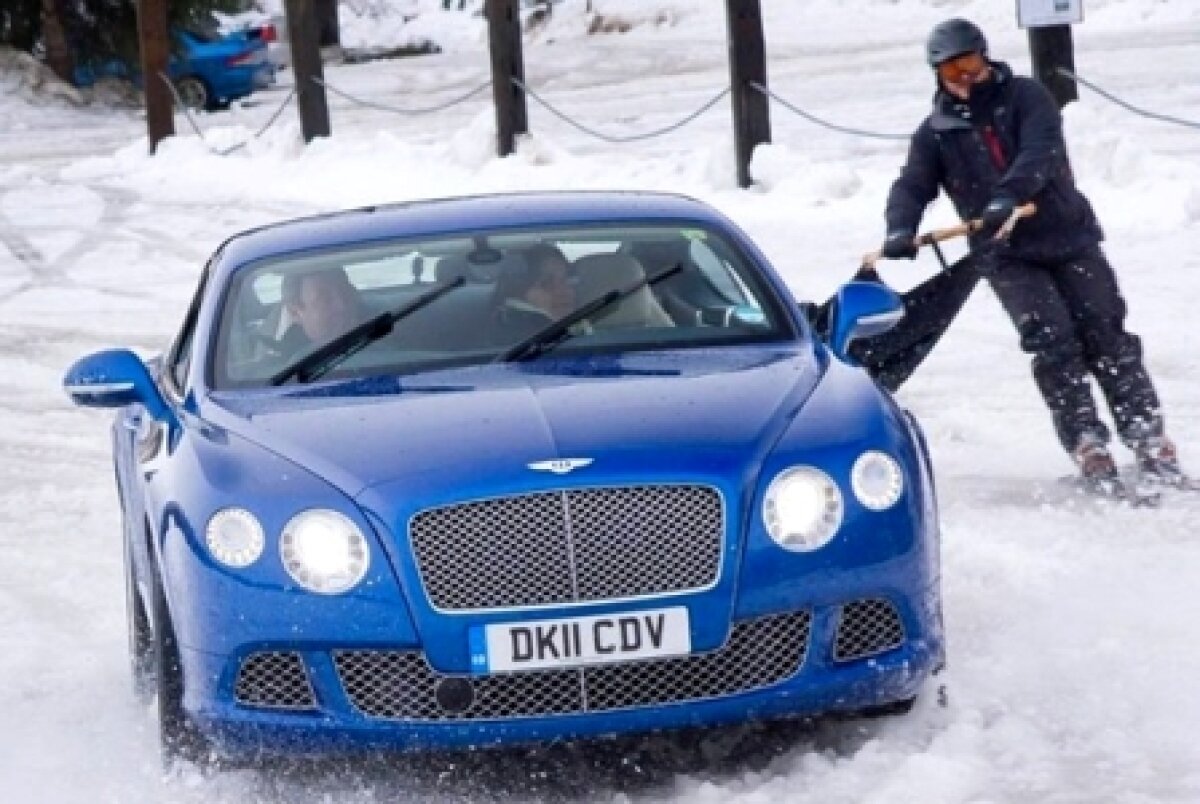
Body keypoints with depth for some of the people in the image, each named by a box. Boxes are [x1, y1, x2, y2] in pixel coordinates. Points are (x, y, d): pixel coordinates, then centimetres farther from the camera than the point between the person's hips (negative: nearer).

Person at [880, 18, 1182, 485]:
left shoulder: (1024, 97, 0)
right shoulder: (936, 132, 8)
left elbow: (1041, 152, -17)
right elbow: (912, 186, 0)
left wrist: (1008, 194, -36)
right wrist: (901, 229, -22)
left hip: (1067, 235, 0)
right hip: (1007, 256, 1)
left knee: (1105, 334, -6)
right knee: (1053, 339, -16)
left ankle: (1148, 440, -2)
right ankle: (1088, 448, -15)